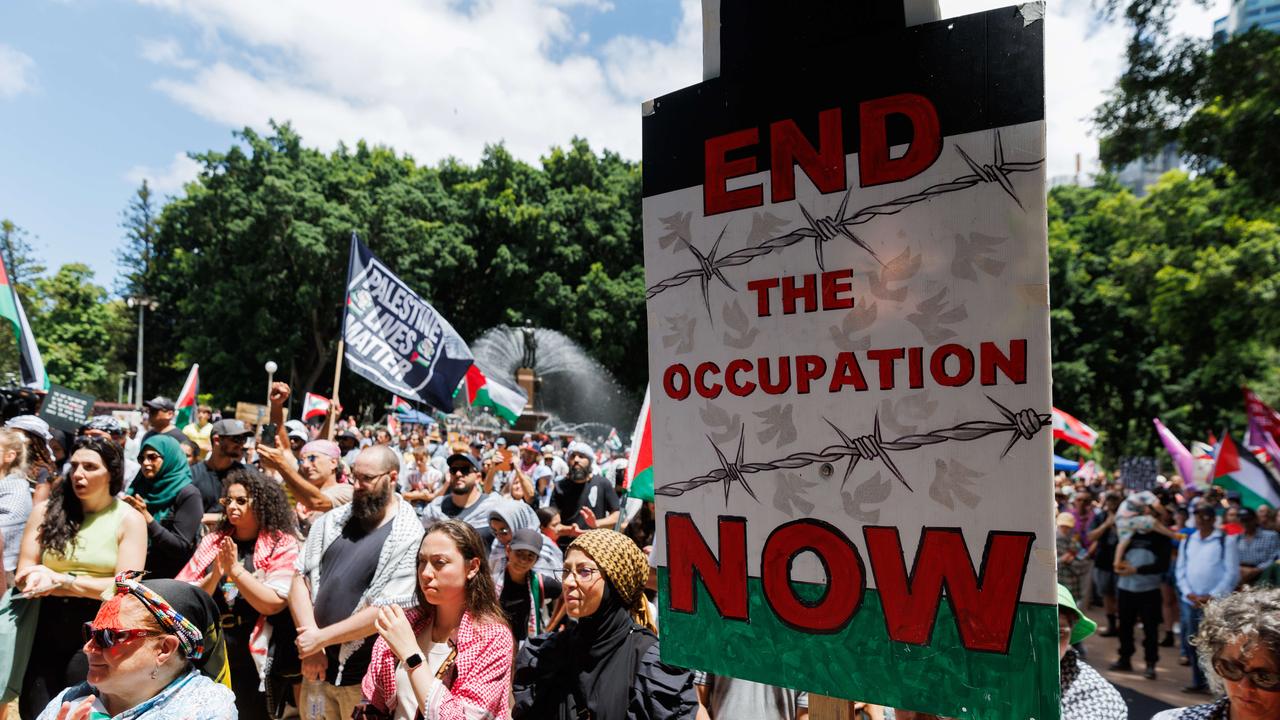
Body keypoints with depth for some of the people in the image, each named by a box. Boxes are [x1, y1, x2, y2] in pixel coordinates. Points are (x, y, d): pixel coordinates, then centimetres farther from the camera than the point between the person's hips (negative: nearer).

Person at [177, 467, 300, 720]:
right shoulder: (213, 541, 5)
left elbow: (272, 604, -18)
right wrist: (215, 575, -17)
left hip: (255, 662, -4)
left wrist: (235, 569, -21)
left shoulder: (282, 545, -8)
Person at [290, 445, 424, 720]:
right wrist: (310, 646, -8)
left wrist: (322, 638, -13)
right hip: (318, 665, 5)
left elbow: (387, 610, -19)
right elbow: (301, 577, 0)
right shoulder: (332, 520, 2)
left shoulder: (408, 537, -15)